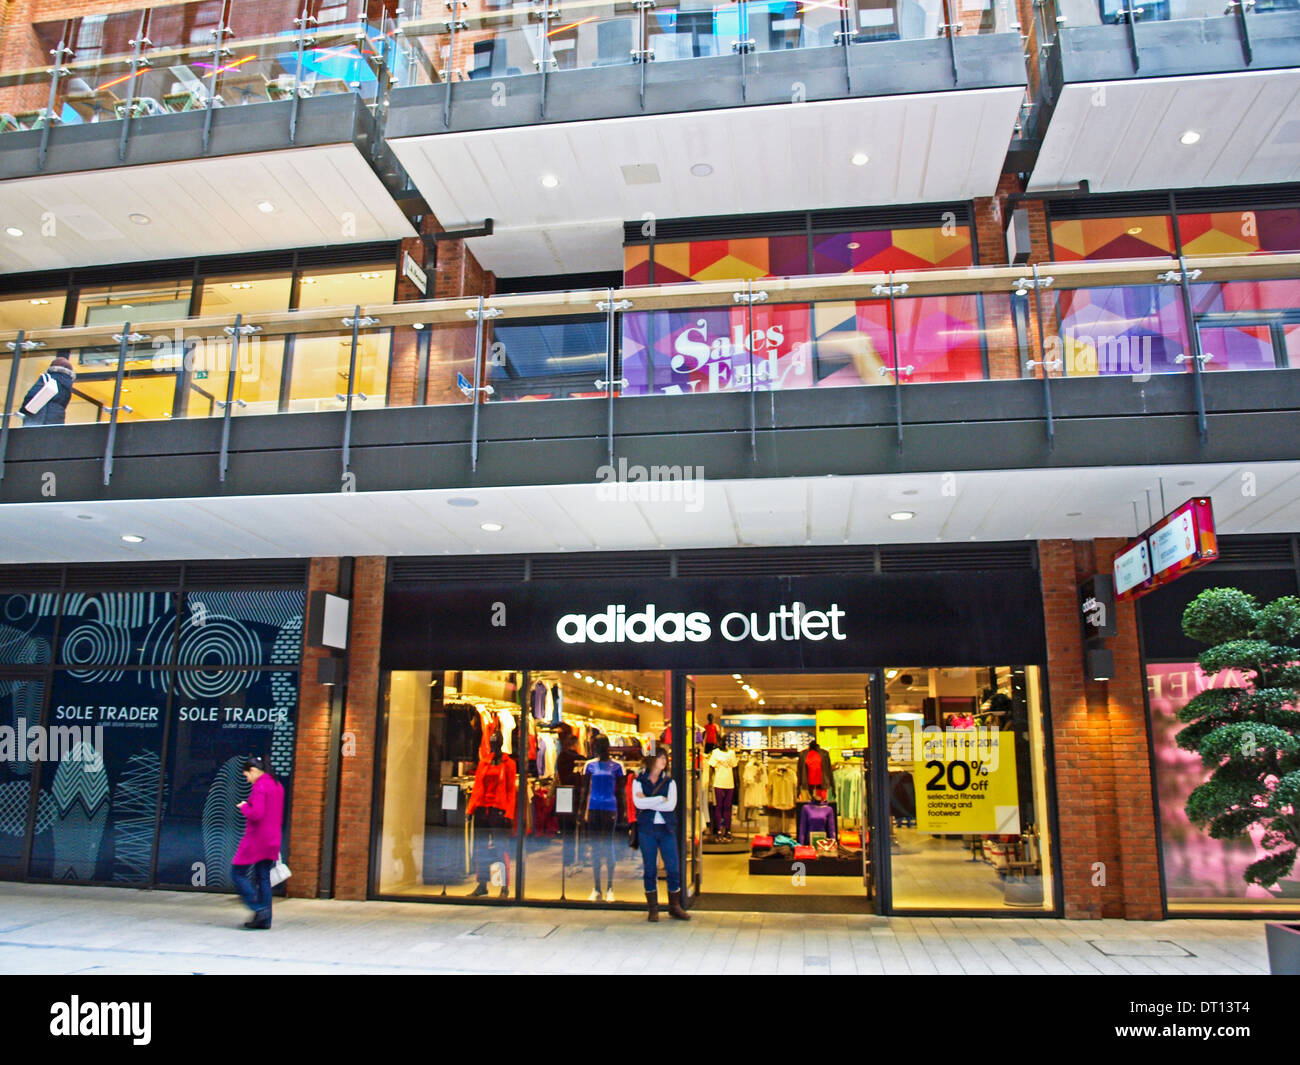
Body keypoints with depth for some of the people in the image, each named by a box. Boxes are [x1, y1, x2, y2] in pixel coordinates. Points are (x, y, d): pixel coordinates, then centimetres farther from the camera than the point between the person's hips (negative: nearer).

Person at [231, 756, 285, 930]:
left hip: (256, 838, -9)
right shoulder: (277, 785, 14)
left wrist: (244, 807, -5)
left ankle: (259, 909, -6)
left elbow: (256, 814, -24)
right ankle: (265, 920, 11)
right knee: (263, 877, 12)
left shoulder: (259, 786, -14)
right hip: (272, 839, 9)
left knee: (237, 873, 2)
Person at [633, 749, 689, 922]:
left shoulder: (669, 782, 9)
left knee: (673, 868, -1)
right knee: (649, 870, 3)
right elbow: (638, 802, -14)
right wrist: (661, 799, -12)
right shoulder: (639, 782, 4)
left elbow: (671, 805, -8)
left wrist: (648, 802, -10)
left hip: (667, 829, 1)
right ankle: (653, 909, 13)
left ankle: (674, 907, 11)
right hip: (647, 829, -1)